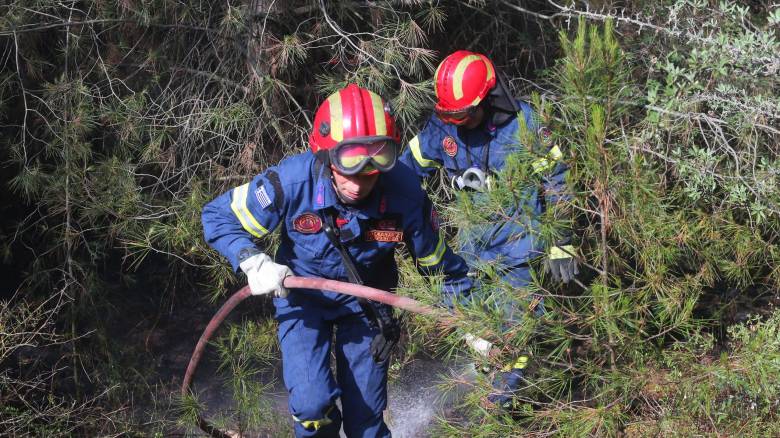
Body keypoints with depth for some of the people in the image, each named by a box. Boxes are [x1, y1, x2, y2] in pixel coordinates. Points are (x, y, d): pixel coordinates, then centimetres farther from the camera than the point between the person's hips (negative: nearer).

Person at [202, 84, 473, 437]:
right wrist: (254, 262, -32)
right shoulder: (291, 181, -31)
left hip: (365, 303, 1)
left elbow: (440, 266, -9)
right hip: (302, 299, -1)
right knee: (312, 405, -18)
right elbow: (218, 216, -16)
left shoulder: (405, 193, -27)